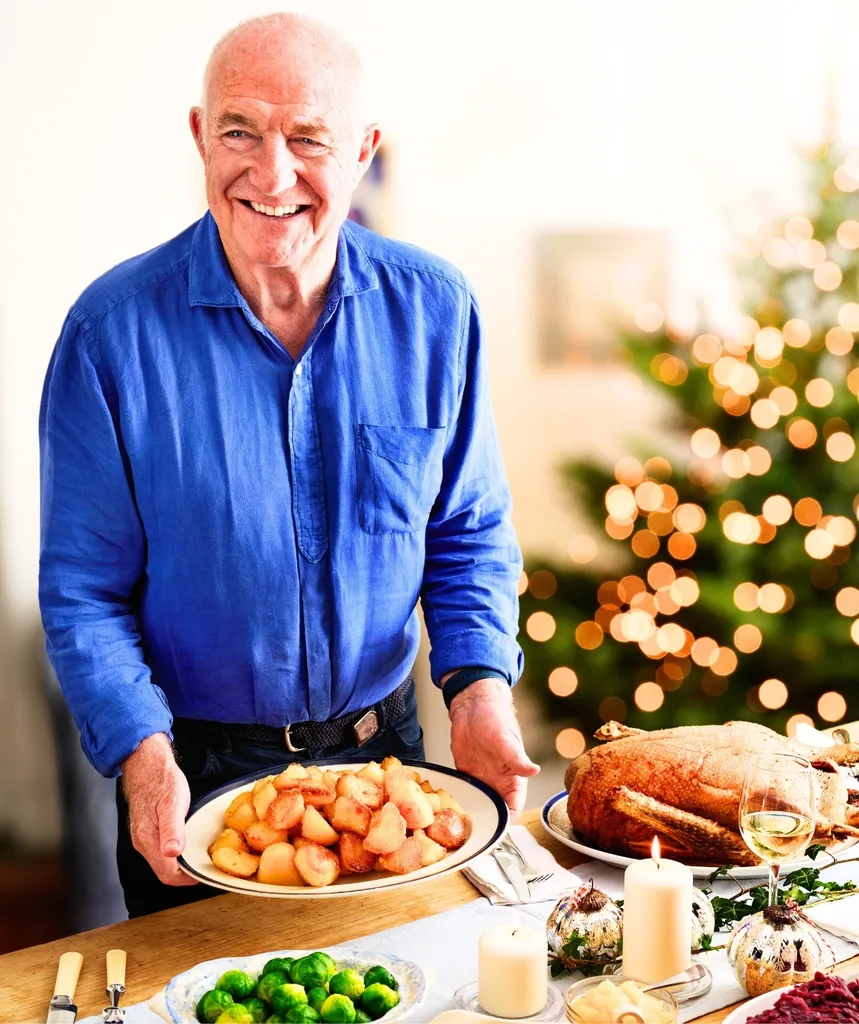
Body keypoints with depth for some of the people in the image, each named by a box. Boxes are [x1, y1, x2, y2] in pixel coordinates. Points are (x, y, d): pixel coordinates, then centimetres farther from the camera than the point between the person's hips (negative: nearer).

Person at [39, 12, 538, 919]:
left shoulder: (433, 310, -7)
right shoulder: (114, 331, -15)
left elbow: (470, 535, 1)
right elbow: (83, 587, -10)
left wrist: (479, 682, -15)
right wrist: (141, 752, -23)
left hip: (383, 751, 3)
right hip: (196, 772, -2)